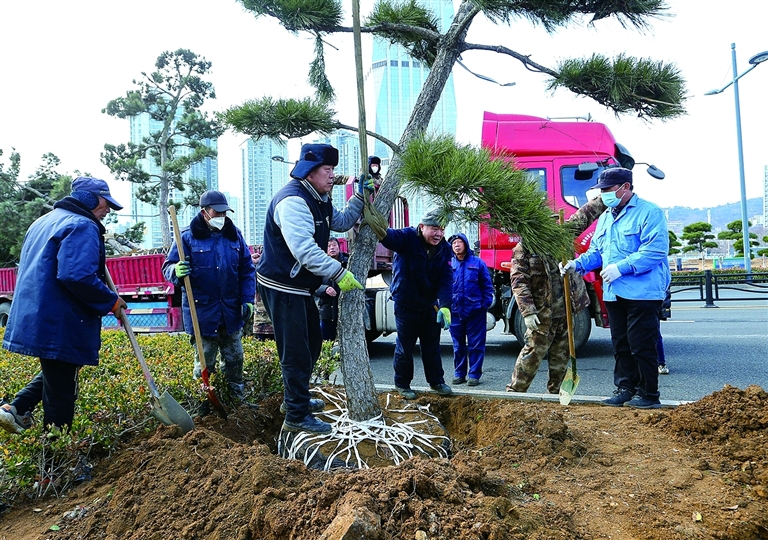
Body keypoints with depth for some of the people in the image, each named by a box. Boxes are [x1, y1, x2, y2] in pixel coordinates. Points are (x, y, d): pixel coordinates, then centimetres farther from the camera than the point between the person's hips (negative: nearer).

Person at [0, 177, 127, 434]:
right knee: (61, 391, 2)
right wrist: (111, 301, -16)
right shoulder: (82, 227, -15)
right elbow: (78, 276, -28)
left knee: (53, 374, 28)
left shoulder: (43, 222, 17)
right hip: (60, 324, -9)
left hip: (36, 317, 10)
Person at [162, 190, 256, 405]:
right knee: (204, 364, 6)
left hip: (232, 312, 4)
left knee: (234, 359, 15)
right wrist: (177, 271, -31)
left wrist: (248, 300, 2)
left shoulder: (234, 235, 5)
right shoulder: (188, 237, -6)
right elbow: (167, 268, -6)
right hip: (202, 313, -4)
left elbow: (247, 270, 9)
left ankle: (238, 400, 30)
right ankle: (203, 407, 20)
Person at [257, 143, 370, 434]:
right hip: (281, 287, -11)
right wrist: (339, 273, -28)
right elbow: (304, 250, -31)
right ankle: (297, 416, 9)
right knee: (296, 352, -4)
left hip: (301, 287, 11)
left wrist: (360, 196, 9)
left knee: (312, 343, 22)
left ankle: (295, 398, 38)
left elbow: (342, 222, 21)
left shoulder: (319, 200, 11)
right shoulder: (293, 200, -23)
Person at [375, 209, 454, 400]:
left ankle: (436, 381, 31)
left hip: (429, 305, 4)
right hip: (406, 304, -4)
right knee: (404, 347, 7)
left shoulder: (444, 249, -7)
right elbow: (389, 237, -40)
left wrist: (445, 306, -25)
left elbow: (446, 280, -12)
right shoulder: (408, 238, -19)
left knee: (432, 346, 15)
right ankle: (402, 384, 24)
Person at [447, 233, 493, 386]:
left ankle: (474, 374, 12)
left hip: (475, 311, -2)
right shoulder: (448, 264, 5)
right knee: (458, 345, 11)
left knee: (476, 345, 3)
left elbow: (487, 286, 2)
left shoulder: (477, 262, 1)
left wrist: (486, 303, -5)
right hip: (455, 311, 2)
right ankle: (459, 374, 21)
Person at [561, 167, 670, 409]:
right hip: (614, 294, 8)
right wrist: (578, 264, 0)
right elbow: (596, 251, 19)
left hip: (642, 293, -8)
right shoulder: (605, 218, 17)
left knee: (641, 346, -2)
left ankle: (648, 394, 10)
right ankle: (625, 389, 24)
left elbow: (656, 250, -18)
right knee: (621, 345, 14)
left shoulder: (649, 213, -8)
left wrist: (621, 267, -23)